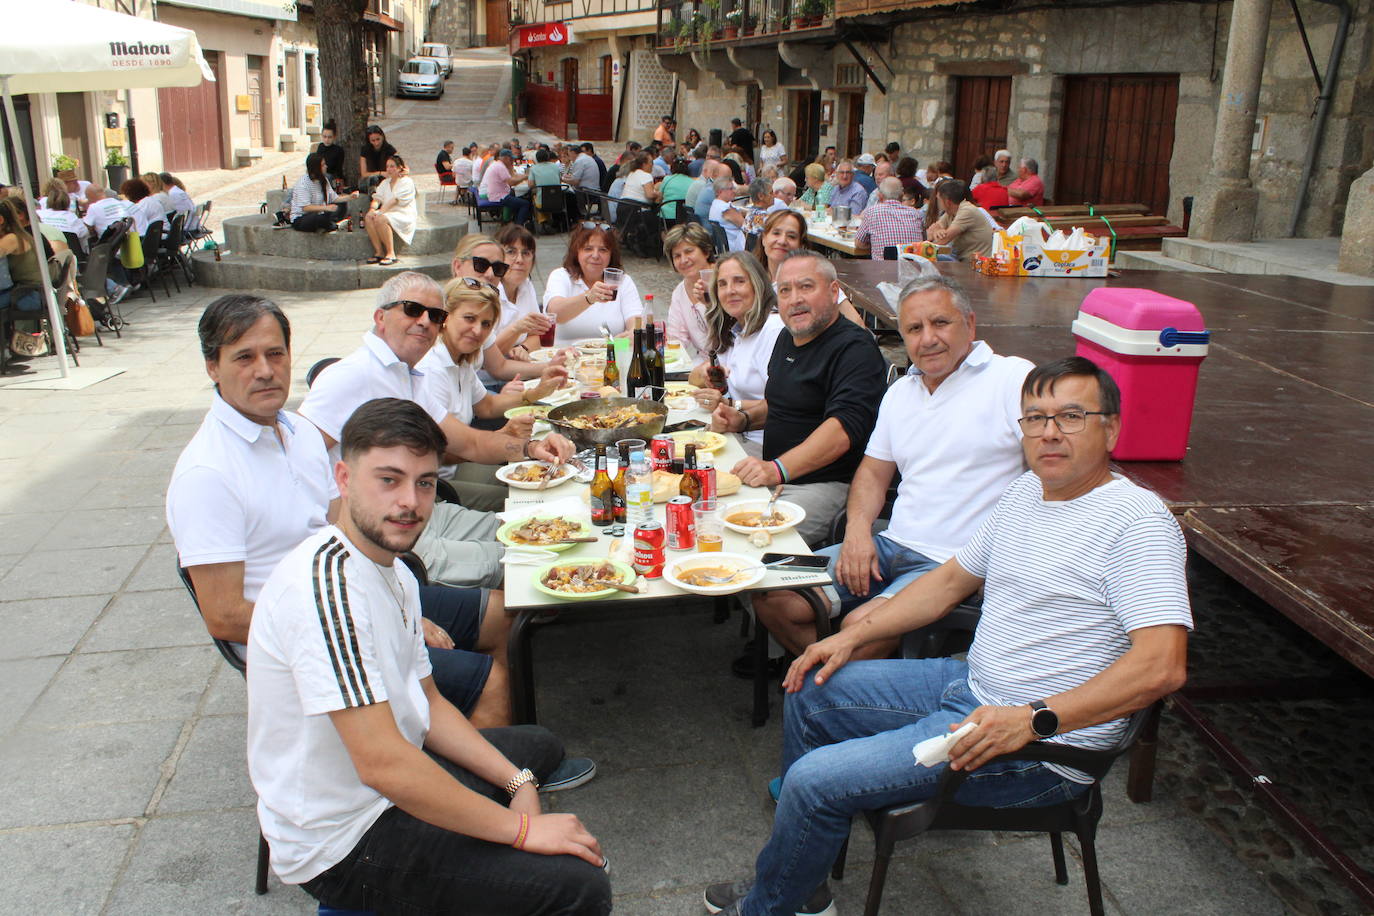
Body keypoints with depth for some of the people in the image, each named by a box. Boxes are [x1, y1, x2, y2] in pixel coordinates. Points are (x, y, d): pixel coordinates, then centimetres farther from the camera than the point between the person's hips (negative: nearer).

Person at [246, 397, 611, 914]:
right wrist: (520, 827, -23)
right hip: (342, 847, -10)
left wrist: (517, 782, 2)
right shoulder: (328, 582, -27)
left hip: (395, 785, 10)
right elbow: (381, 763, -32)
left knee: (538, 746, 30)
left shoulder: (393, 571, 6)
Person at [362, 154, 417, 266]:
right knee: (368, 217, -20)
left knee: (381, 219, -33)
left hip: (404, 215, -7)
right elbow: (377, 198, 10)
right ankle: (379, 252, -19)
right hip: (388, 213, 7)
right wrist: (372, 209, -13)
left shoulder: (407, 182, -4)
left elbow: (395, 200, -16)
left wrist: (381, 212, -24)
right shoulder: (385, 183, 20)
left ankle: (391, 254, -27)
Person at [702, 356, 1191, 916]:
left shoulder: (1137, 519, -18)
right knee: (808, 692, 11)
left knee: (816, 780, -17)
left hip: (1043, 745, -9)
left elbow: (1163, 666, -27)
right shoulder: (1026, 492, 9)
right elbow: (951, 580, 18)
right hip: (968, 683, 9)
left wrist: (1032, 720, -33)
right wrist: (854, 635, 10)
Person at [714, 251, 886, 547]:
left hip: (826, 485, -9)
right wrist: (744, 419, 12)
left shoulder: (855, 348, -14)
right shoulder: (788, 339, 16)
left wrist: (778, 468, -36)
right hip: (775, 476, 9)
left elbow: (845, 427, -28)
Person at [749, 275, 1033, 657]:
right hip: (892, 545, 7)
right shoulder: (900, 392, 16)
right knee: (772, 599, -3)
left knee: (860, 628, -29)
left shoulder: (1013, 378, -7)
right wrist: (857, 530, 2)